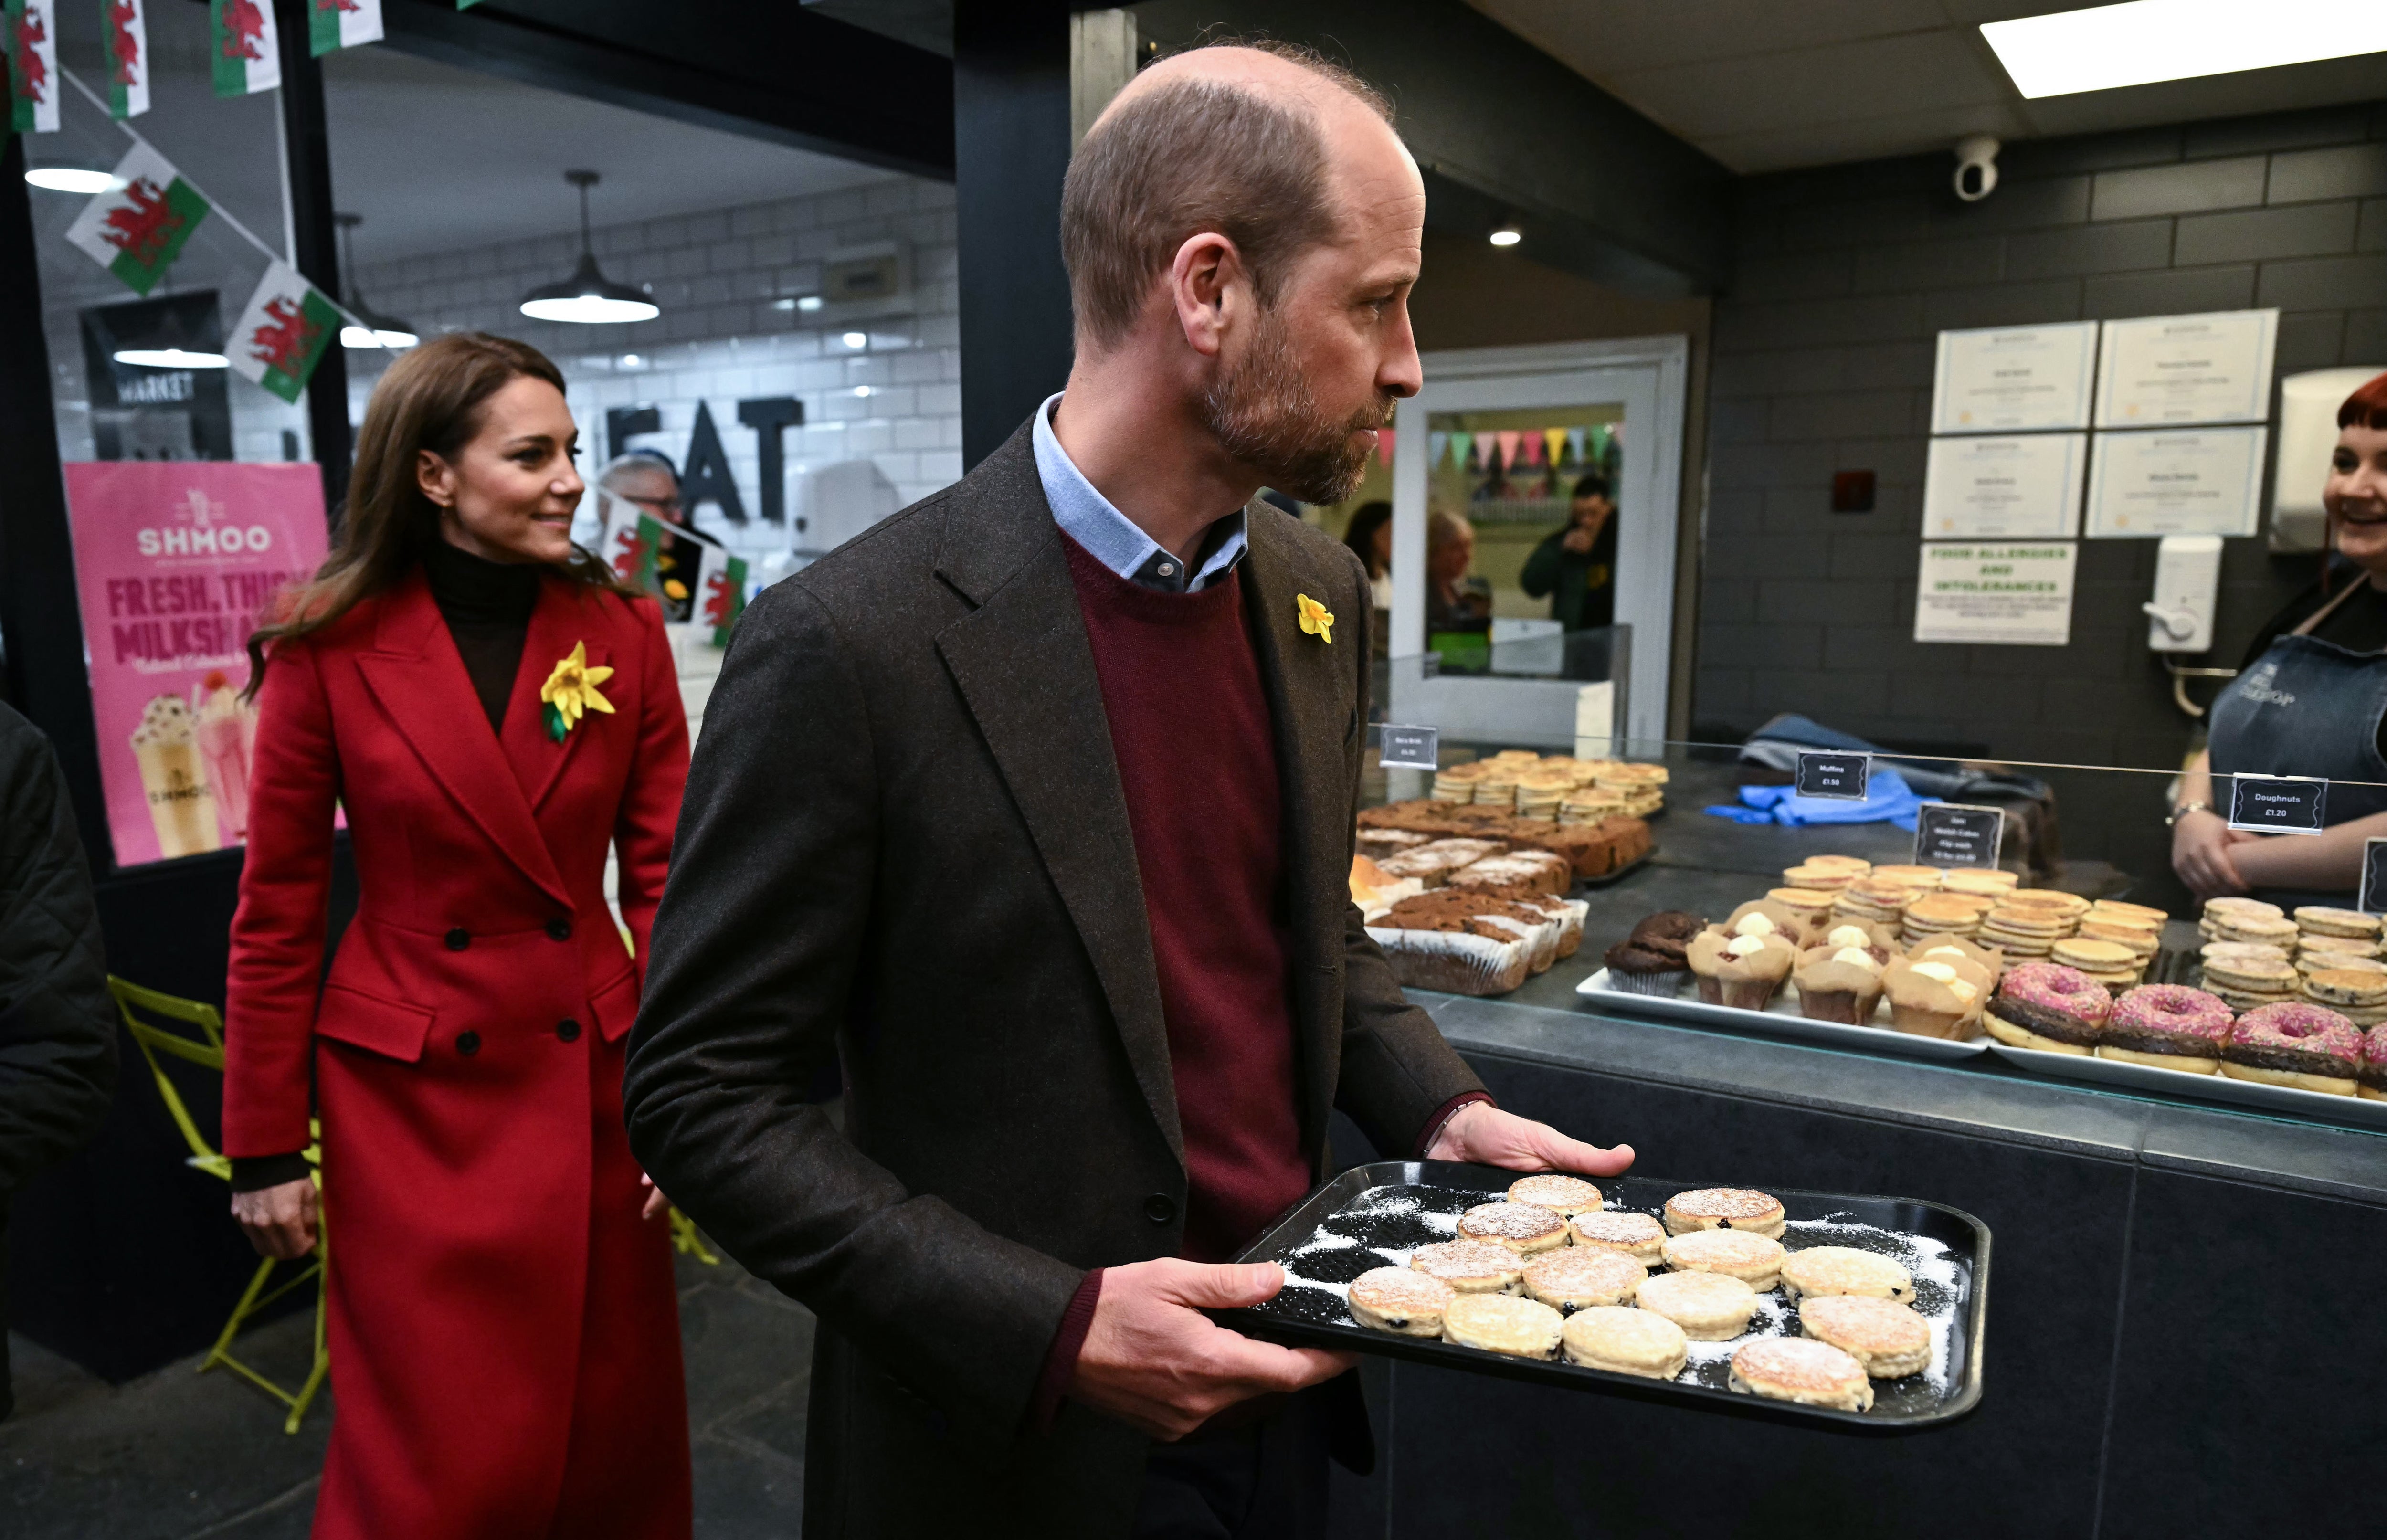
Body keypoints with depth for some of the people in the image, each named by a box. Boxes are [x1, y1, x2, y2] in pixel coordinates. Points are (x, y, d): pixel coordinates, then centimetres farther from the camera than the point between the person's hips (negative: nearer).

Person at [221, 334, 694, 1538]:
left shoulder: (623, 633, -1)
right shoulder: (332, 649, -7)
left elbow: (668, 877, -1)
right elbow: (276, 914, -1)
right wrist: (263, 1148, 2)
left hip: (592, 1081, 2)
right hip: (410, 1101, -2)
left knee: (617, 1427, 14)